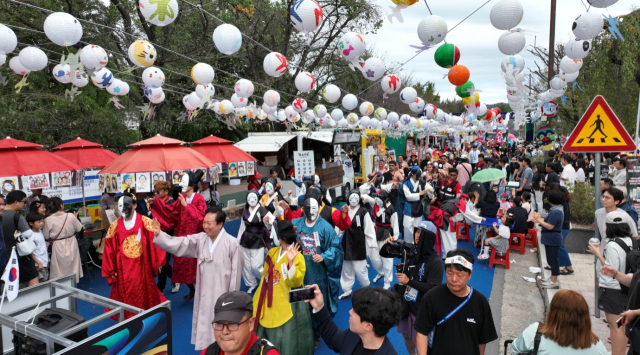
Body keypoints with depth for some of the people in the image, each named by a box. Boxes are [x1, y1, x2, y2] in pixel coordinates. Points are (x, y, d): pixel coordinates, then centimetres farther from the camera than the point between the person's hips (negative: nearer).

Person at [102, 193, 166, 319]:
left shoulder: (144, 222, -7)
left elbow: (155, 240, -8)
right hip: (123, 269, 2)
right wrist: (111, 270, 4)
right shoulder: (115, 226, 0)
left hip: (141, 267, -2)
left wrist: (157, 262, -9)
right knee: (125, 296, 9)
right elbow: (109, 248, 4)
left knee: (143, 293, 11)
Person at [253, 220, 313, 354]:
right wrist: (258, 301, 14)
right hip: (269, 304, 7)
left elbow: (296, 282, -24)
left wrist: (290, 262, -36)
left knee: (286, 342, 5)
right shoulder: (272, 252, 3)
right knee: (268, 339, 19)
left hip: (287, 306, -6)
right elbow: (265, 277, 12)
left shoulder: (297, 256, -16)